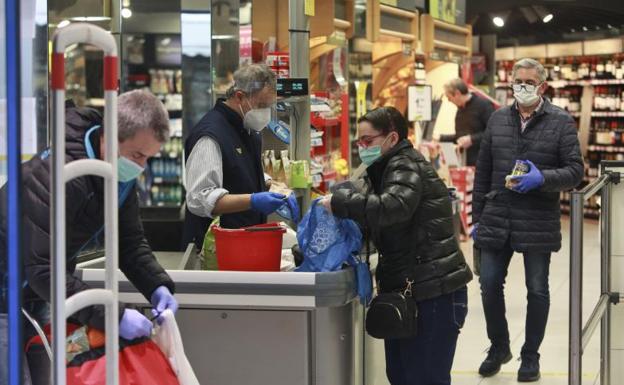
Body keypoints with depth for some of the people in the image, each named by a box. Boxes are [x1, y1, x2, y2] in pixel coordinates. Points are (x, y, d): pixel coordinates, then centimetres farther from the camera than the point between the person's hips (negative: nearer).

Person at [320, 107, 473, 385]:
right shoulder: (388, 169, 20)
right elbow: (371, 225, 18)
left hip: (434, 292, -10)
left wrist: (339, 202, -26)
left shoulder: (406, 166, -10)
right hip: (407, 289, 10)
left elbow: (393, 207, -30)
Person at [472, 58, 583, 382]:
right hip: (496, 219, 3)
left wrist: (542, 178, -23)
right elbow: (483, 171, 11)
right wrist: (478, 216, 8)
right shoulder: (498, 119, 8)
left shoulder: (561, 122, -3)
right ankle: (499, 347, 25)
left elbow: (575, 171, -6)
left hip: (539, 222, -3)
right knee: (489, 284, 4)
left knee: (537, 290, 7)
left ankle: (530, 356, 22)